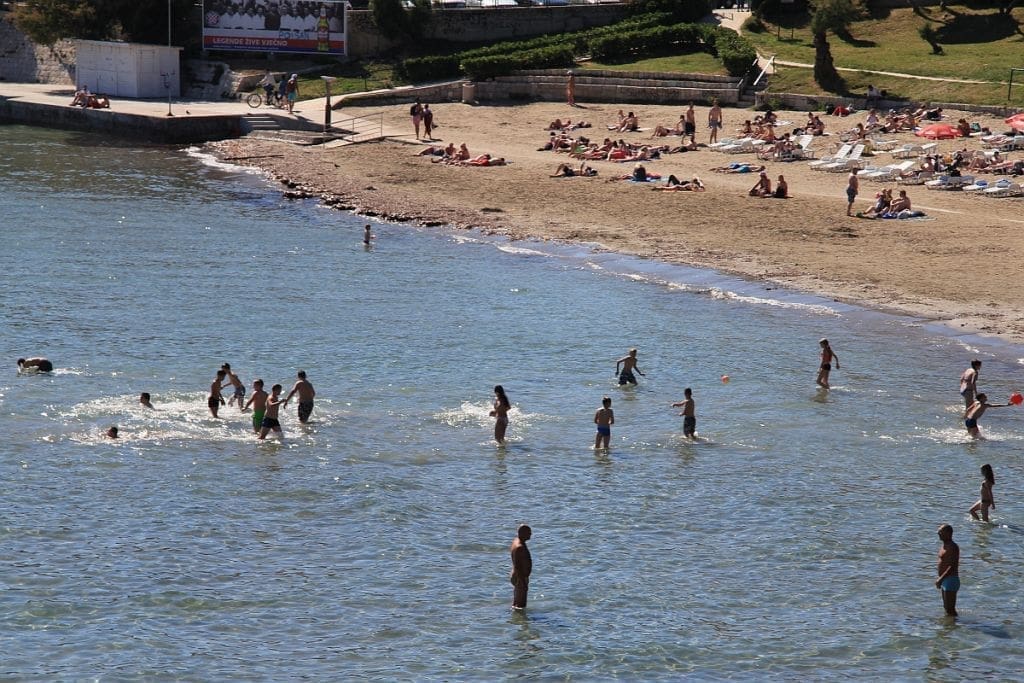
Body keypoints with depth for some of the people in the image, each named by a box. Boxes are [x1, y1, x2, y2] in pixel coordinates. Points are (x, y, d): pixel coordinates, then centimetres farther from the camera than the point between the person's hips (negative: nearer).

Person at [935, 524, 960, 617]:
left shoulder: (952, 547, -17)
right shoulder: (944, 546, 14)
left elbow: (952, 567, -25)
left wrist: (941, 579, -29)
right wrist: (940, 579, 20)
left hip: (950, 580, -10)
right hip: (945, 580, 10)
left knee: (950, 609, -7)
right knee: (947, 607, 18)